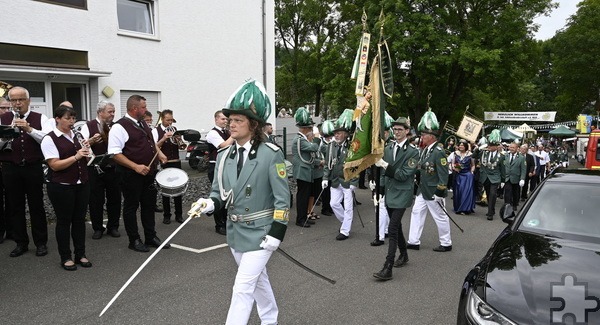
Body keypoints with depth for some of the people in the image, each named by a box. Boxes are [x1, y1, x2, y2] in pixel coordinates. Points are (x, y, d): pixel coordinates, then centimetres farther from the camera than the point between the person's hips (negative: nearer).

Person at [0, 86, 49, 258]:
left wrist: (30, 129, -21)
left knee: (37, 206, 5)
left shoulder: (40, 118, 2)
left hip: (33, 168, -2)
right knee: (15, 207, 9)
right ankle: (21, 243, 22)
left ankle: (41, 243, 16)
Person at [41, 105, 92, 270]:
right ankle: (65, 257, 17)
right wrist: (76, 156, -23)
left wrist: (86, 151, -6)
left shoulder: (78, 136, 9)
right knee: (64, 221, 5)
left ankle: (80, 254, 22)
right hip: (61, 187, -6)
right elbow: (54, 165, -17)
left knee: (79, 219, 11)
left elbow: (86, 160, 14)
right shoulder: (50, 139, -9)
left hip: (81, 184, 6)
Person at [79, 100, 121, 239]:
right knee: (96, 200, 5)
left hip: (114, 168, 3)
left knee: (114, 199, 8)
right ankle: (98, 228, 20)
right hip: (95, 169, -3)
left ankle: (113, 227, 22)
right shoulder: (88, 126, -2)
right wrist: (91, 141, -26)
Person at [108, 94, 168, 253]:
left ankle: (151, 237, 27)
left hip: (149, 172, 8)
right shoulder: (120, 127, -15)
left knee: (149, 204, 14)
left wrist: (159, 154, 9)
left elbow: (151, 141, 26)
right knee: (131, 207, 7)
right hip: (131, 174, -8)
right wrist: (136, 167, -25)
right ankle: (134, 241, 19)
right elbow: (115, 154, -21)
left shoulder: (143, 123, 11)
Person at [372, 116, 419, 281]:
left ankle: (387, 269, -13)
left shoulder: (413, 152, -9)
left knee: (392, 229, -13)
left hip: (401, 195, -6)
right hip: (389, 194, 7)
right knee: (396, 227, 18)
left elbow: (404, 175, -16)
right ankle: (403, 255, 38)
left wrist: (386, 165, -24)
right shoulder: (388, 149, 9)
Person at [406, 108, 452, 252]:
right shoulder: (424, 150, 7)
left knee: (440, 217, 5)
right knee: (416, 213, 9)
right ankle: (414, 242, 17)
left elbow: (443, 174, -20)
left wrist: (440, 193, -20)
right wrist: (418, 184, 14)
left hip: (433, 192, -9)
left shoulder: (439, 152, -18)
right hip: (422, 191, 9)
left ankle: (446, 244, 20)